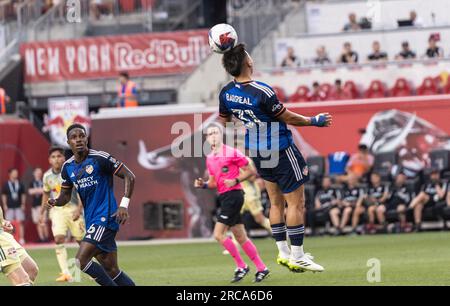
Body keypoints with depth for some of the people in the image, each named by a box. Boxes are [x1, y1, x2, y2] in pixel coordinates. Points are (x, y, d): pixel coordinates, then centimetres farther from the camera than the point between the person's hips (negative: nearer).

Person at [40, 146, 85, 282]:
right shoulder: (47, 176, 2)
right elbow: (46, 194, 18)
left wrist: (79, 209, -20)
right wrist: (43, 212, 19)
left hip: (73, 209, -2)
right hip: (57, 210, 2)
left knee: (81, 240, 2)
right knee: (59, 239, -16)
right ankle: (66, 273, -19)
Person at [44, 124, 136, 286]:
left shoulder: (100, 158, -11)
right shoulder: (67, 167, 8)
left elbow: (129, 176, -8)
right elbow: (66, 195, 17)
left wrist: (124, 205, -16)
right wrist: (55, 202, -7)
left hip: (105, 218, -7)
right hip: (91, 221, 7)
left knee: (81, 260, -17)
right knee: (111, 269, 7)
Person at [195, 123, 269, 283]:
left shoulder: (232, 153, -10)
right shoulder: (209, 158, 13)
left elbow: (249, 171, -5)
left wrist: (236, 181, -18)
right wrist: (203, 184, 1)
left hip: (233, 195, -8)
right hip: (224, 197, 8)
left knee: (219, 234, -13)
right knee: (241, 237, 10)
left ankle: (241, 266, -3)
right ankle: (261, 268, 16)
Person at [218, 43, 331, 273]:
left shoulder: (226, 93, -5)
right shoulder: (261, 92, -26)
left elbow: (223, 123, 11)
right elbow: (288, 118, -15)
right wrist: (314, 121, -1)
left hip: (257, 153, 8)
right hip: (280, 152, -8)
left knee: (276, 202, 17)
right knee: (296, 204, 1)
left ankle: (284, 252, 20)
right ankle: (297, 258, 3)